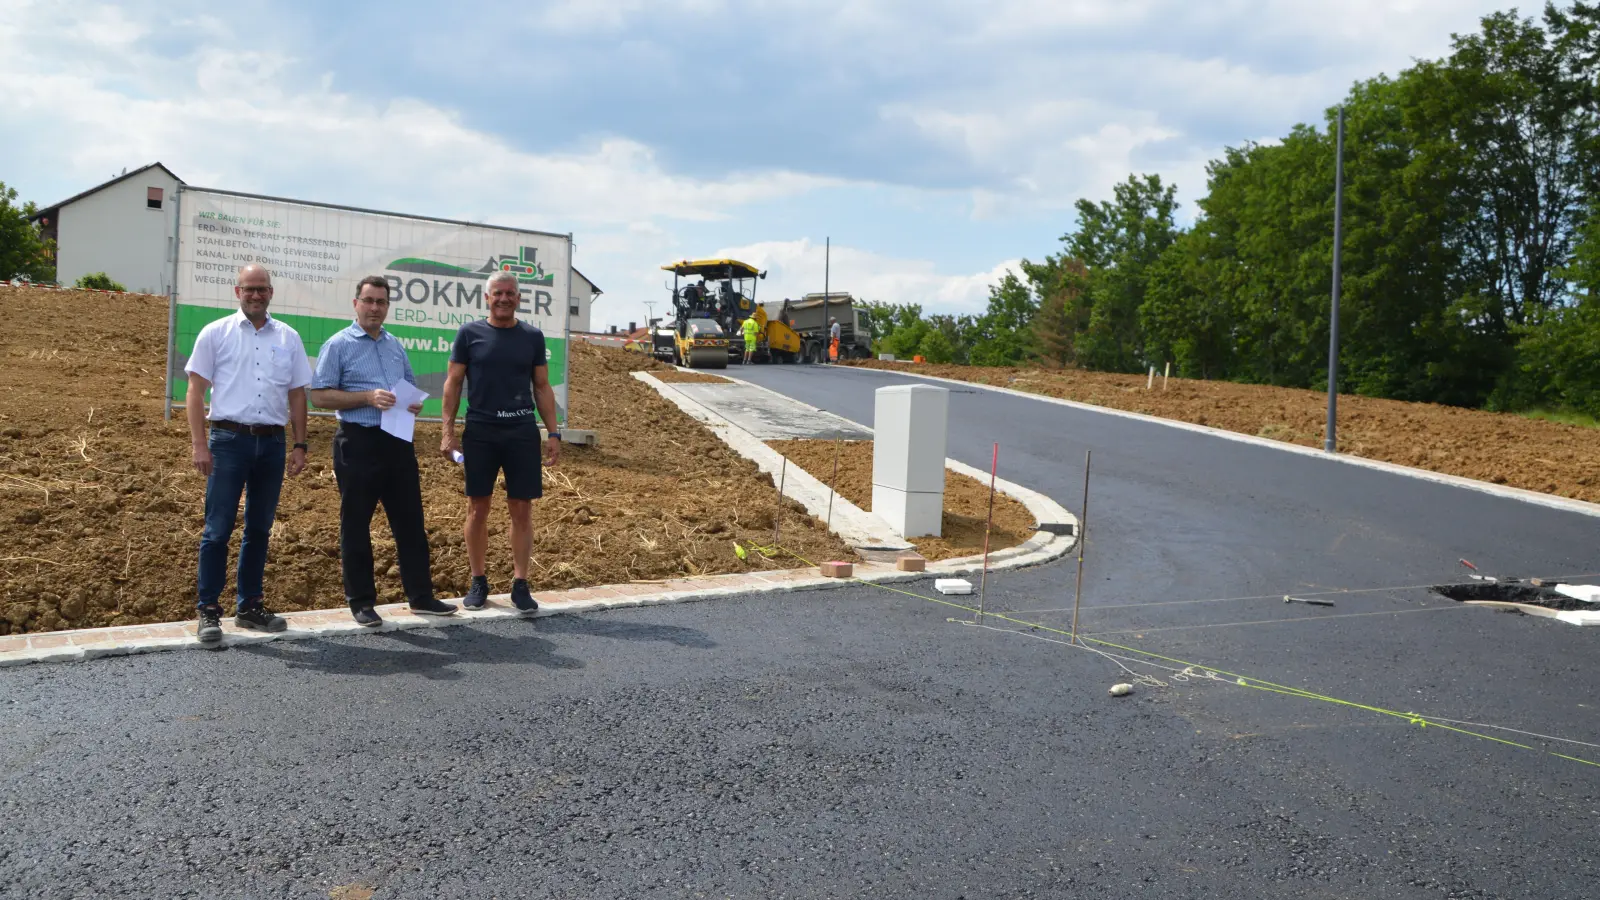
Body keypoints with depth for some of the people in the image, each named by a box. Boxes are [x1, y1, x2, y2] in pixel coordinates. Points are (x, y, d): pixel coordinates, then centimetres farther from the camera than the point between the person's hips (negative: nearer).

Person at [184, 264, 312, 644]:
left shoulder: (288, 338, 10)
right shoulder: (215, 333, 2)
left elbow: (297, 396, 13)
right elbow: (196, 391, -1)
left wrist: (300, 446, 7)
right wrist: (199, 444, -9)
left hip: (272, 442, 3)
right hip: (229, 440, -3)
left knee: (259, 528, 11)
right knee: (218, 528, -3)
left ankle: (250, 606, 22)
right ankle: (208, 612, 4)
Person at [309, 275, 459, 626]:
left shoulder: (396, 346, 15)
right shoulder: (339, 345, -2)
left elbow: (411, 388, 25)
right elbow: (320, 395, -8)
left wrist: (415, 403, 2)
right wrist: (368, 397, -18)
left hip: (398, 441, 5)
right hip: (358, 443, -5)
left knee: (410, 521, 7)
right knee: (356, 525, 3)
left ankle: (421, 596, 15)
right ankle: (361, 602, 13)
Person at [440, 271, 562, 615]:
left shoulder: (532, 336, 7)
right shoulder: (470, 333, 3)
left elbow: (542, 387, 9)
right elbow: (453, 383, 4)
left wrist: (553, 433, 3)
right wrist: (448, 431, -3)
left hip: (522, 432, 1)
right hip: (480, 431, -1)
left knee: (522, 510, 2)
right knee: (478, 508, 6)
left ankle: (520, 584, 10)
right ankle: (479, 581, 19)